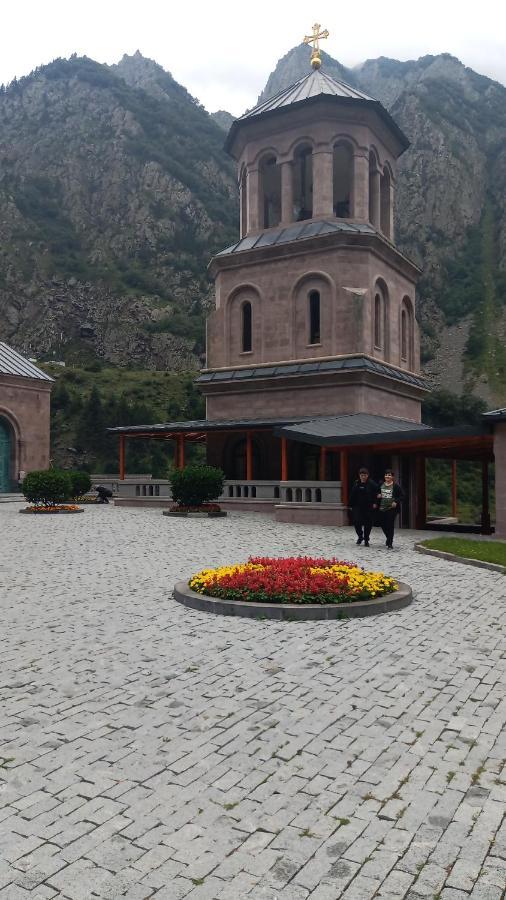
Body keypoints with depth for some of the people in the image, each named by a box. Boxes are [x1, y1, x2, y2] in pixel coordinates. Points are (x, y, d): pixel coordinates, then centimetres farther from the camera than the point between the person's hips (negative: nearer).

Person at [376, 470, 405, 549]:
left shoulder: (396, 486, -4)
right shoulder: (381, 484, 8)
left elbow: (402, 496, -3)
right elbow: (377, 493, 23)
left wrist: (396, 502, -15)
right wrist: (378, 495, 1)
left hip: (391, 509, -5)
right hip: (382, 508, 5)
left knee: (390, 525, -6)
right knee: (383, 524, 9)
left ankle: (390, 544, 2)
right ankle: (389, 538, 37)